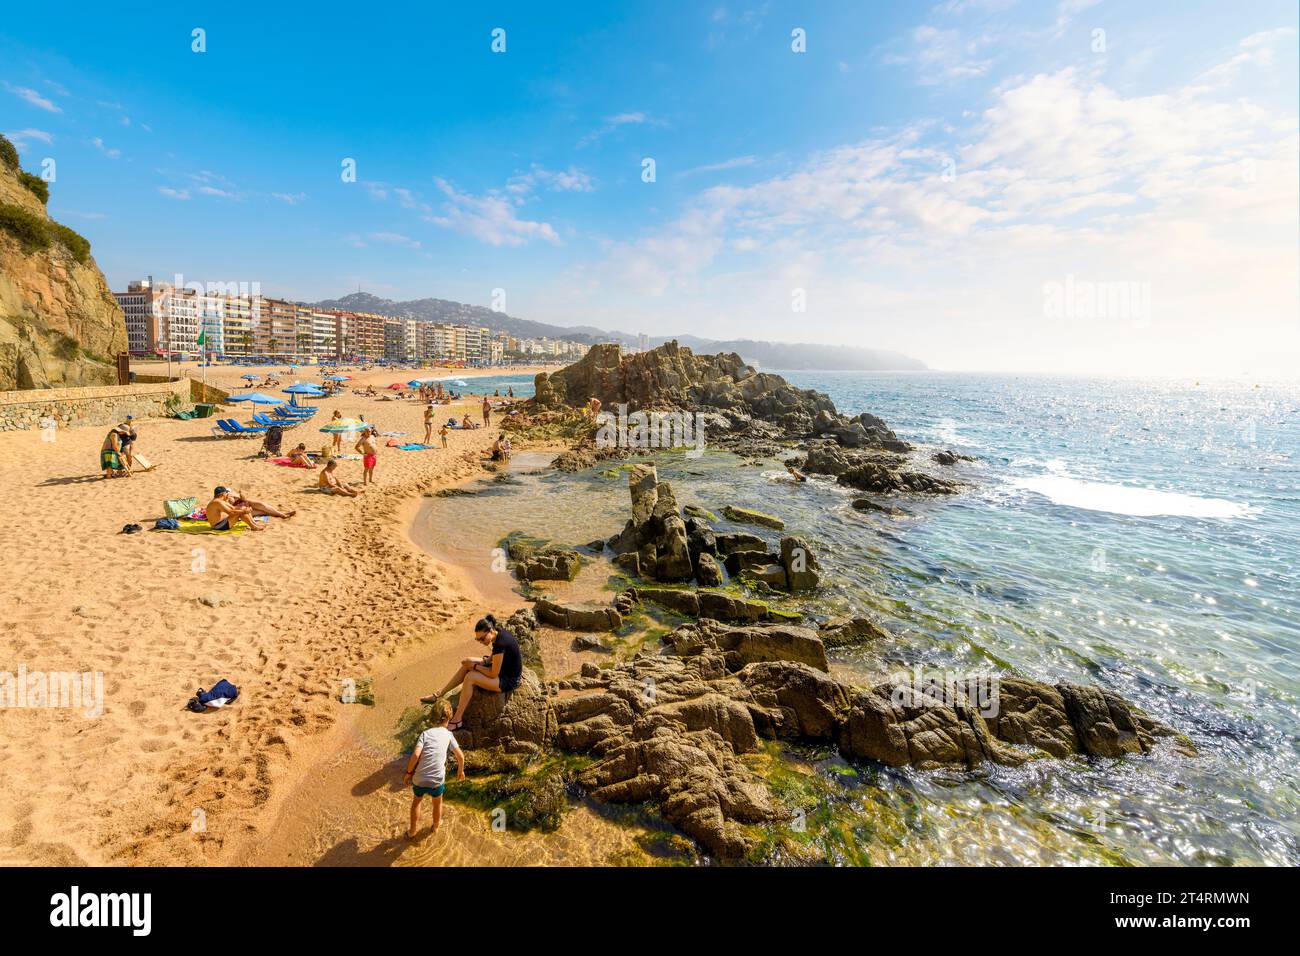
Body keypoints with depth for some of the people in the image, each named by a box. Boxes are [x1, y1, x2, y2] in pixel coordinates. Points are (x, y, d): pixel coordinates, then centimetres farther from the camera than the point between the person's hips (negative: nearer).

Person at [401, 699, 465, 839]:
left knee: (416, 801, 32)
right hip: (437, 780, 0)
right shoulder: (448, 734, 1)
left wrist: (408, 773, 0)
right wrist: (460, 771, 21)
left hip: (419, 779, 0)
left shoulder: (426, 733, -1)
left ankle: (412, 831, 45)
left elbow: (416, 755, -15)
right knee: (437, 803, 30)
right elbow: (460, 756, 3)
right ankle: (435, 828, 51)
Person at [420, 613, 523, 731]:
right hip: (502, 667, 10)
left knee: (470, 677, -21)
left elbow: (493, 674, -24)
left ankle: (457, 720, -10)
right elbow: (493, 656, 15)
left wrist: (475, 666, -12)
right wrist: (486, 660, -4)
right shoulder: (499, 632, -4)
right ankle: (439, 695, 16)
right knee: (467, 663, 7)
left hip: (509, 680, -10)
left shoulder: (500, 643, -31)